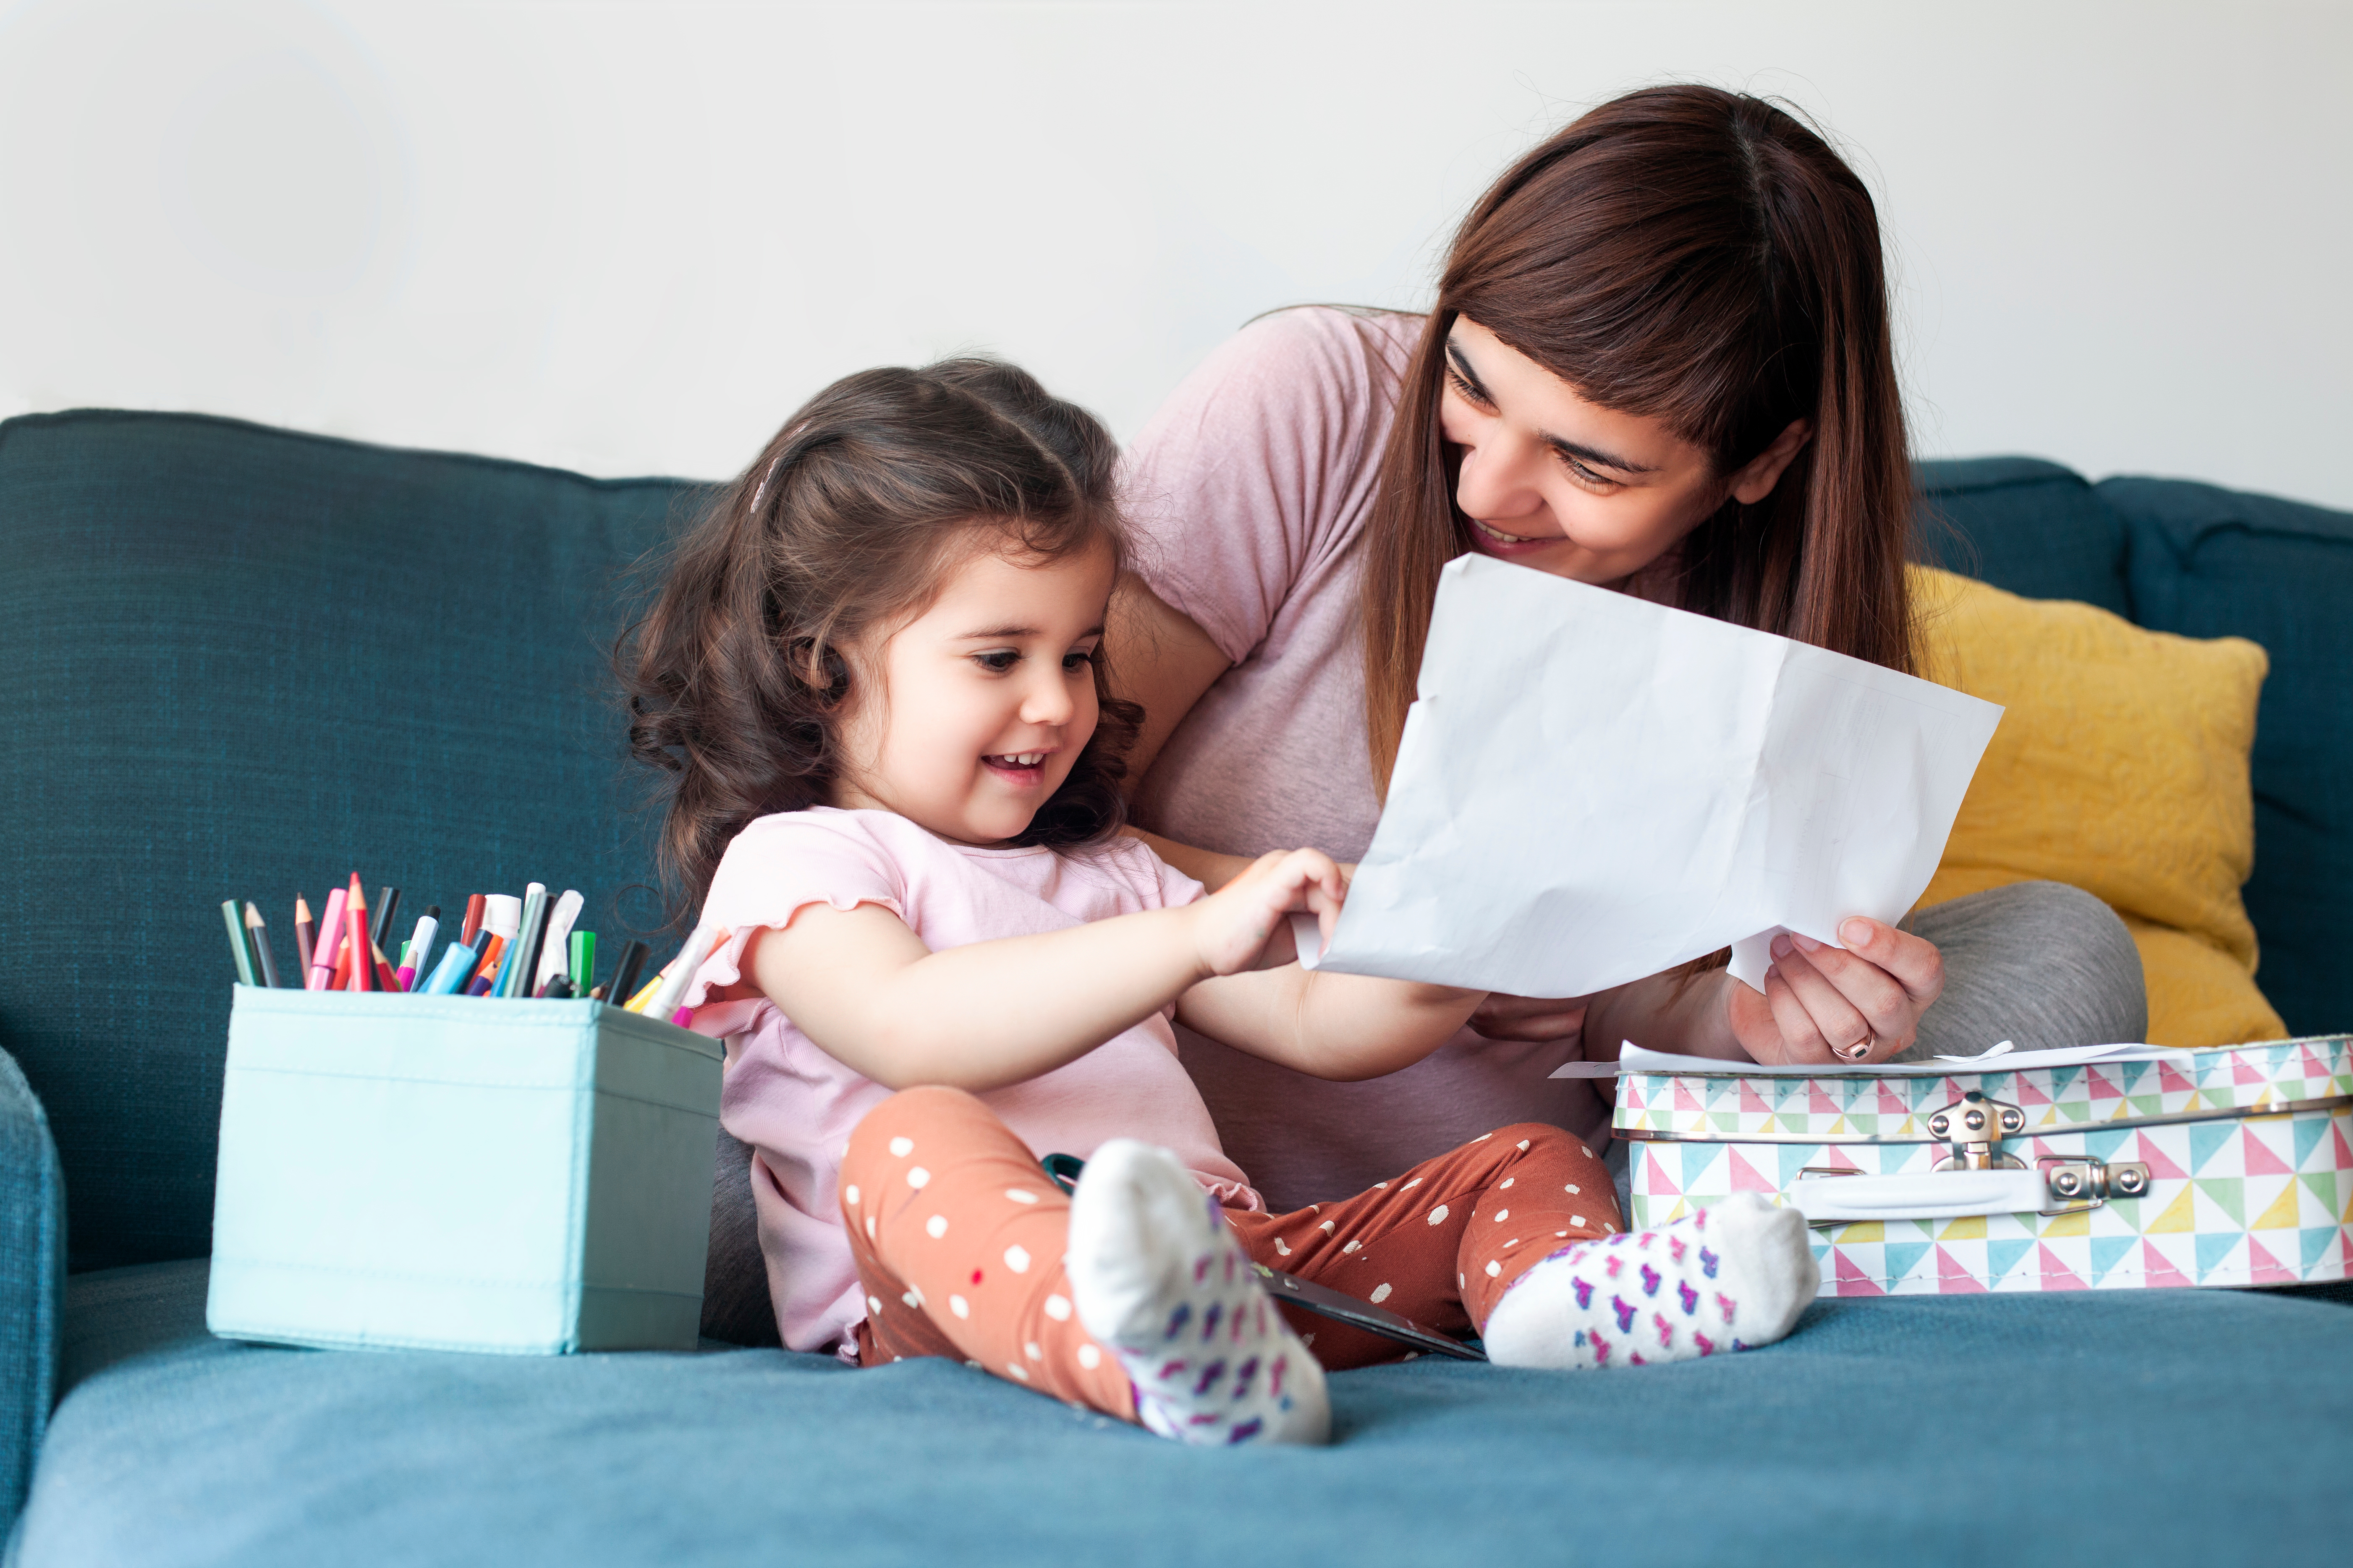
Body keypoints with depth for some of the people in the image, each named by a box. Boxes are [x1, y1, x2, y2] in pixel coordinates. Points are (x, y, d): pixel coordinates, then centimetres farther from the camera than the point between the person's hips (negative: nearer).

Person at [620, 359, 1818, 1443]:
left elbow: (1315, 1026, 28)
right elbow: (909, 1030, -16)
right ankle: (1159, 1368, -69)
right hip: (936, 1306, -7)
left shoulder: (1109, 875, 32)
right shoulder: (792, 863, 7)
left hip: (1227, 1257, 7)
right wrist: (1196, 938, -25)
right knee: (917, 1143, -37)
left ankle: (1560, 1291, -38)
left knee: (1524, 1162, 1)